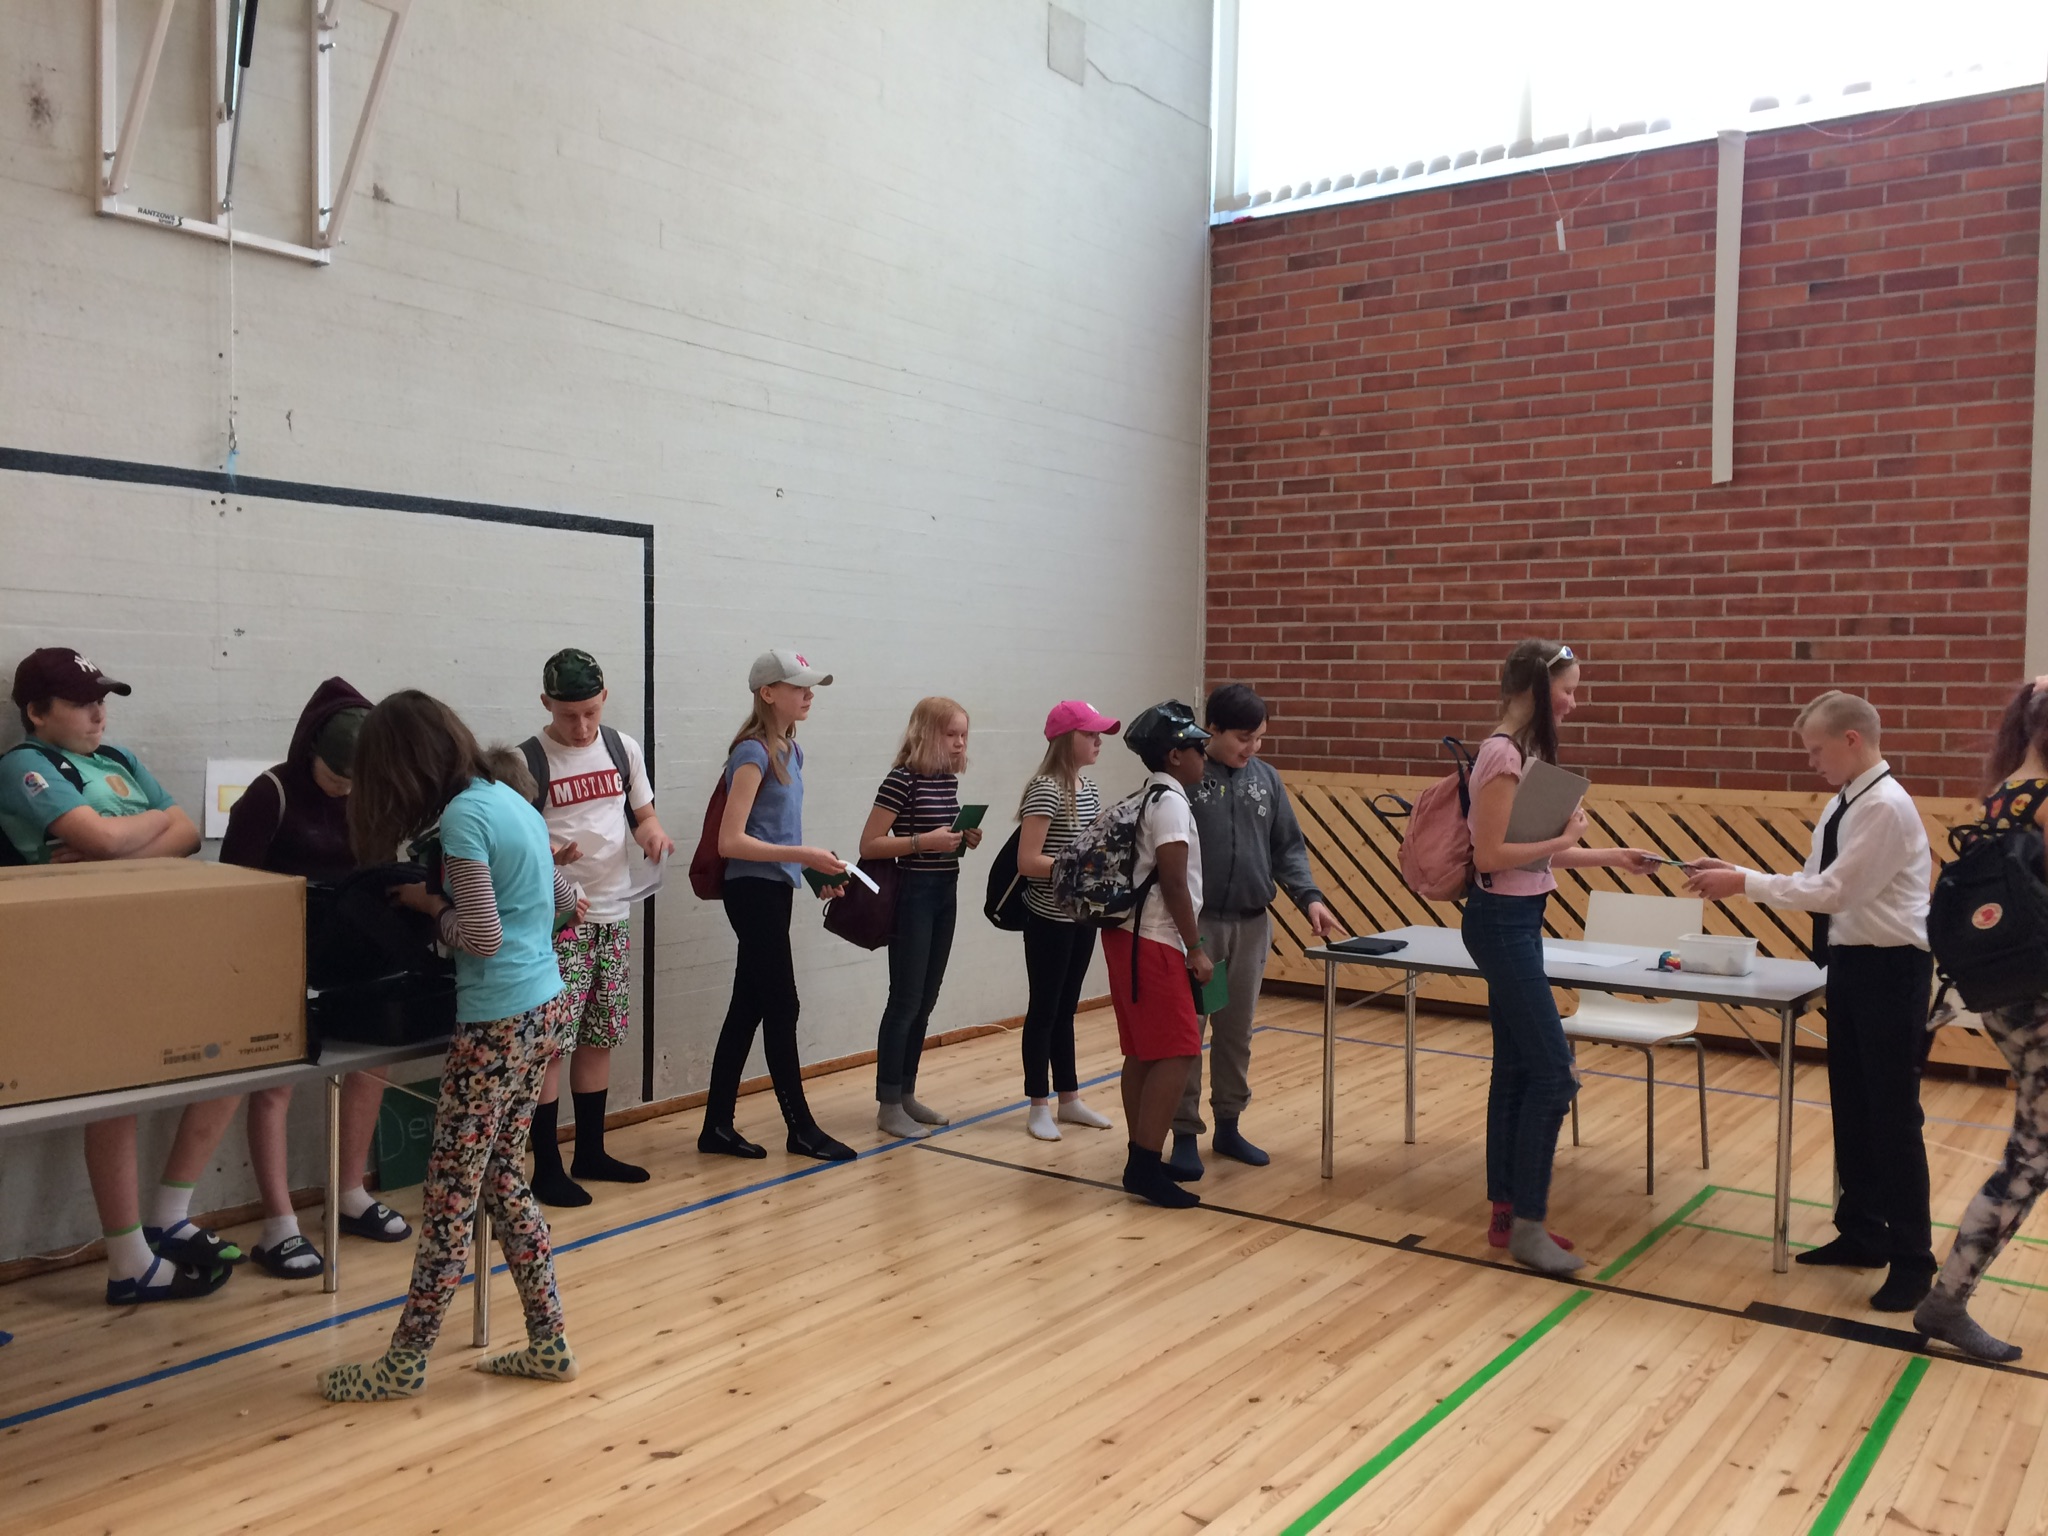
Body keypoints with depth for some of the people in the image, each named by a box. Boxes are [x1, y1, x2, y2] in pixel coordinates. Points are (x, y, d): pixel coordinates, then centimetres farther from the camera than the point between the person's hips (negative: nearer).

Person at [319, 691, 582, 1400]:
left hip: (498, 1023, -9)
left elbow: (482, 937, -17)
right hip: (545, 1009, 9)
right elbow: (563, 897, 21)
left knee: (449, 1195, 1)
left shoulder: (462, 817, -16)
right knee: (503, 1178, 16)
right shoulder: (511, 798, 10)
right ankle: (548, 1344, 21)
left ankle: (406, 1363, 13)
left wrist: (429, 903, -2)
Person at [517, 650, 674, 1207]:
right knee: (551, 1043, -5)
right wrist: (545, 856, -28)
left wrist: (651, 829, -7)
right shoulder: (527, 761, -9)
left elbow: (641, 811, 16)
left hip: (613, 915, 5)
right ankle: (546, 1167, 5)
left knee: (599, 1038, 13)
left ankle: (590, 1152, 25)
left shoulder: (623, 748, 6)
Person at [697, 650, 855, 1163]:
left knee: (748, 1008, 12)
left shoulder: (790, 751, 12)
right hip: (754, 892, -9)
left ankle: (717, 1126, 20)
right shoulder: (753, 753, -14)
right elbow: (730, 841, -20)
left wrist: (817, 870, 7)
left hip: (774, 891, 9)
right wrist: (802, 854, -22)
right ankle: (801, 1129, 10)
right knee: (781, 1008, -1)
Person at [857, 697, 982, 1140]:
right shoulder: (902, 780, -14)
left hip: (945, 893, 8)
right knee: (905, 1000, -3)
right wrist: (924, 841, -23)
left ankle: (906, 1094, 22)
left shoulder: (949, 780, 9)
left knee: (926, 1000, 12)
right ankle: (888, 1106, 6)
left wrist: (964, 840, 2)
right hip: (912, 894, -8)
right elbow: (869, 846, -16)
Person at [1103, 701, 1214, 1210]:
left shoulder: (1143, 798, 16)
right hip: (1152, 942, -10)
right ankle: (1147, 1166, -10)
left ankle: (1140, 1160, 16)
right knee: (1176, 1052, -8)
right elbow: (1174, 884, -17)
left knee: (1142, 1052, 11)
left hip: (1129, 936, 10)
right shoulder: (1171, 801, -14)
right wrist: (1197, 948, -11)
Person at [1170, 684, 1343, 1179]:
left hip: (1252, 925, 5)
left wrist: (1309, 897, -5)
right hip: (1195, 923, -5)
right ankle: (1185, 1134, 12)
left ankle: (1228, 1126, 27)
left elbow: (1288, 847, 10)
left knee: (1237, 1031, 14)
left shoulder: (1267, 779, 7)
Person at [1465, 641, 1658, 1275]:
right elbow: (1491, 855, -21)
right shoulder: (1503, 754, -18)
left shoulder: (1524, 751, 12)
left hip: (1517, 920, 10)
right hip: (1502, 920, -10)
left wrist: (1610, 857, 16)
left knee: (1517, 1069, 13)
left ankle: (1506, 1212, 22)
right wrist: (1564, 838, -12)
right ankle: (1526, 1224, 3)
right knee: (1553, 1070, -6)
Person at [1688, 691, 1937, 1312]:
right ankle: (1862, 1232, 30)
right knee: (1851, 1107, 16)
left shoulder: (1885, 806, -20)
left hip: (1889, 969, -9)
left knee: (1893, 1115, -1)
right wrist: (1740, 874, -2)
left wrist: (1744, 884, -18)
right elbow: (1814, 883, 10)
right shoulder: (1845, 804, 10)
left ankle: (1912, 1259, 11)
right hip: (1851, 965, 10)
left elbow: (1833, 891, -23)